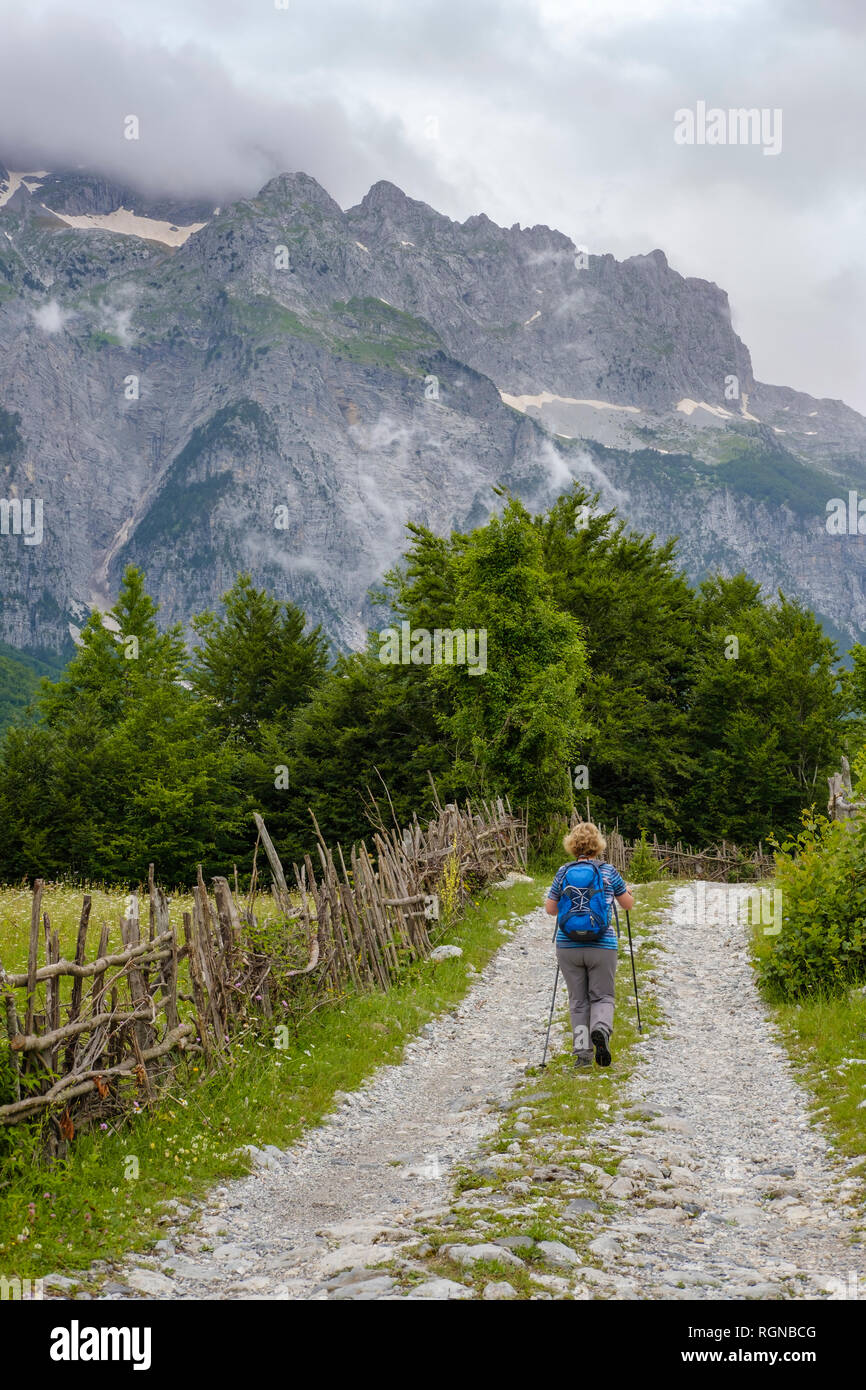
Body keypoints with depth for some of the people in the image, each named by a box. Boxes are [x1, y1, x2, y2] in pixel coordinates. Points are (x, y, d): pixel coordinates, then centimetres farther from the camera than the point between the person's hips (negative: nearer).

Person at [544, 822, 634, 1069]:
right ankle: (600, 1030, -20)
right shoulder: (609, 871, -1)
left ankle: (583, 1051, 3)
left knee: (578, 999, 12)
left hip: (568, 946, 1)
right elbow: (628, 903, 11)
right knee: (602, 996, 10)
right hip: (602, 946, -1)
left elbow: (550, 909, 7)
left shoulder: (563, 872, 1)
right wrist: (623, 886, 31)